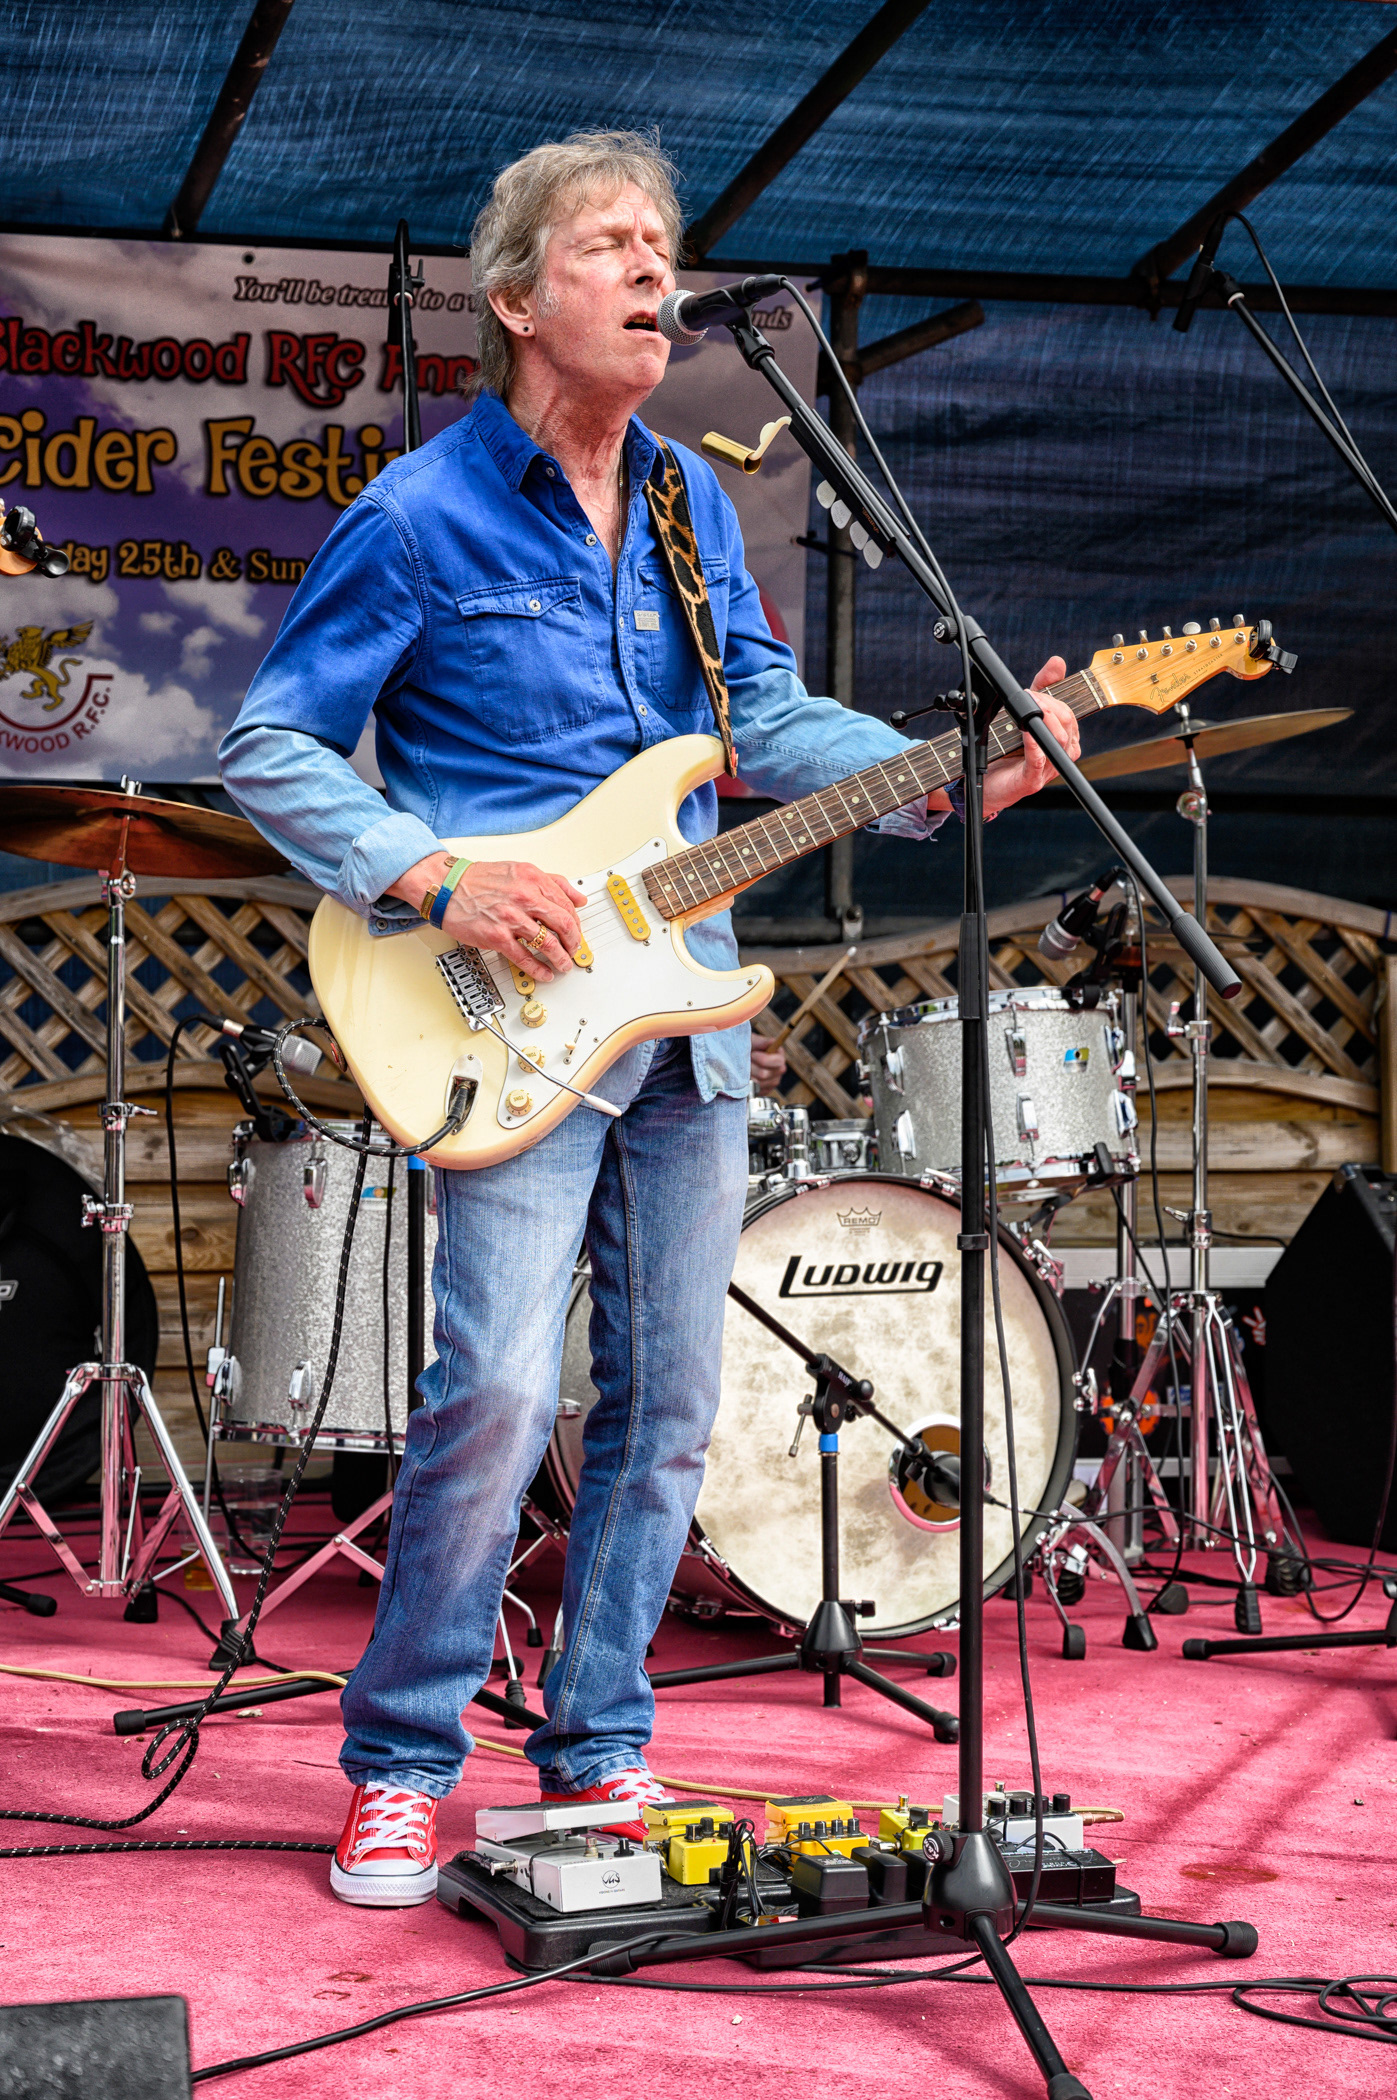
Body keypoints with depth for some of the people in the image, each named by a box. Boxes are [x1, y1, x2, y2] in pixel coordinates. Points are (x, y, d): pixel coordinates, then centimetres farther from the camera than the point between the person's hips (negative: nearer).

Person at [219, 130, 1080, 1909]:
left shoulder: (692, 498, 13)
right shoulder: (419, 518, -6)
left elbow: (766, 716, 13)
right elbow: (270, 748, -4)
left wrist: (948, 776, -2)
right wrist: (431, 878, -16)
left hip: (688, 1003, 7)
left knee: (666, 1405, 8)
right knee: (497, 1392, -14)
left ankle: (596, 1750, 22)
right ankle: (401, 1764, 4)